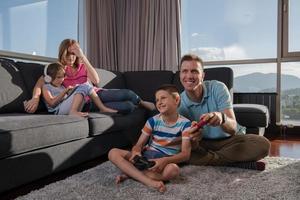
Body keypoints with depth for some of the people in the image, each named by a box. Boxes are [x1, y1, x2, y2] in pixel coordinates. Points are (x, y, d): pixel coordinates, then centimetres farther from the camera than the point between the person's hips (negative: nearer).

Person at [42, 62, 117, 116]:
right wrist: (65, 91, -10)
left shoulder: (62, 86, 28)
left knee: (86, 86, -4)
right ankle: (73, 111, -40)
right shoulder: (46, 87, 9)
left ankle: (103, 108, -11)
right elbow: (52, 103, -7)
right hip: (59, 110, -6)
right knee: (82, 87, -21)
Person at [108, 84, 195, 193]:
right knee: (113, 153, -18)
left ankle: (130, 173, -21)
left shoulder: (185, 124, -8)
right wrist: (136, 152, -26)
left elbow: (186, 154, -14)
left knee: (173, 170, -40)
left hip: (167, 159, -3)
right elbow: (139, 144, 0)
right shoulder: (153, 121, 0)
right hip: (147, 155, 3)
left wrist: (165, 160, -32)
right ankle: (149, 181, -31)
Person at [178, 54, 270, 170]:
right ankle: (237, 163, -21)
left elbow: (233, 128, -26)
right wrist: (193, 140, -42)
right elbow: (192, 148, -17)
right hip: (203, 143, 1)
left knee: (262, 144, -26)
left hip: (230, 139, 0)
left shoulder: (218, 88, -17)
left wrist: (221, 118, -50)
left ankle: (207, 159, -19)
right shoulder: (180, 104, -15)